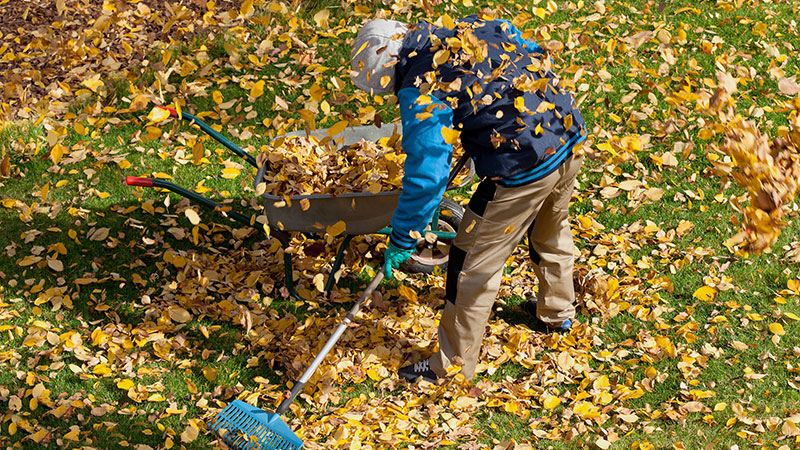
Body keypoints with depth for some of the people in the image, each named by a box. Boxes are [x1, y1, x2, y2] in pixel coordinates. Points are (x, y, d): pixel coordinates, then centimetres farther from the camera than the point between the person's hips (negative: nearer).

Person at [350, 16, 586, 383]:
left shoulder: (420, 91, -14)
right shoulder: (476, 27, 8)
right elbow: (539, 59, 20)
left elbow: (426, 176, -17)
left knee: (473, 267, 8)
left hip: (522, 172, -9)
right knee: (551, 233, 34)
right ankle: (557, 312, 58)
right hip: (573, 139, 9)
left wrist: (402, 241, -7)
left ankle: (453, 365, 22)